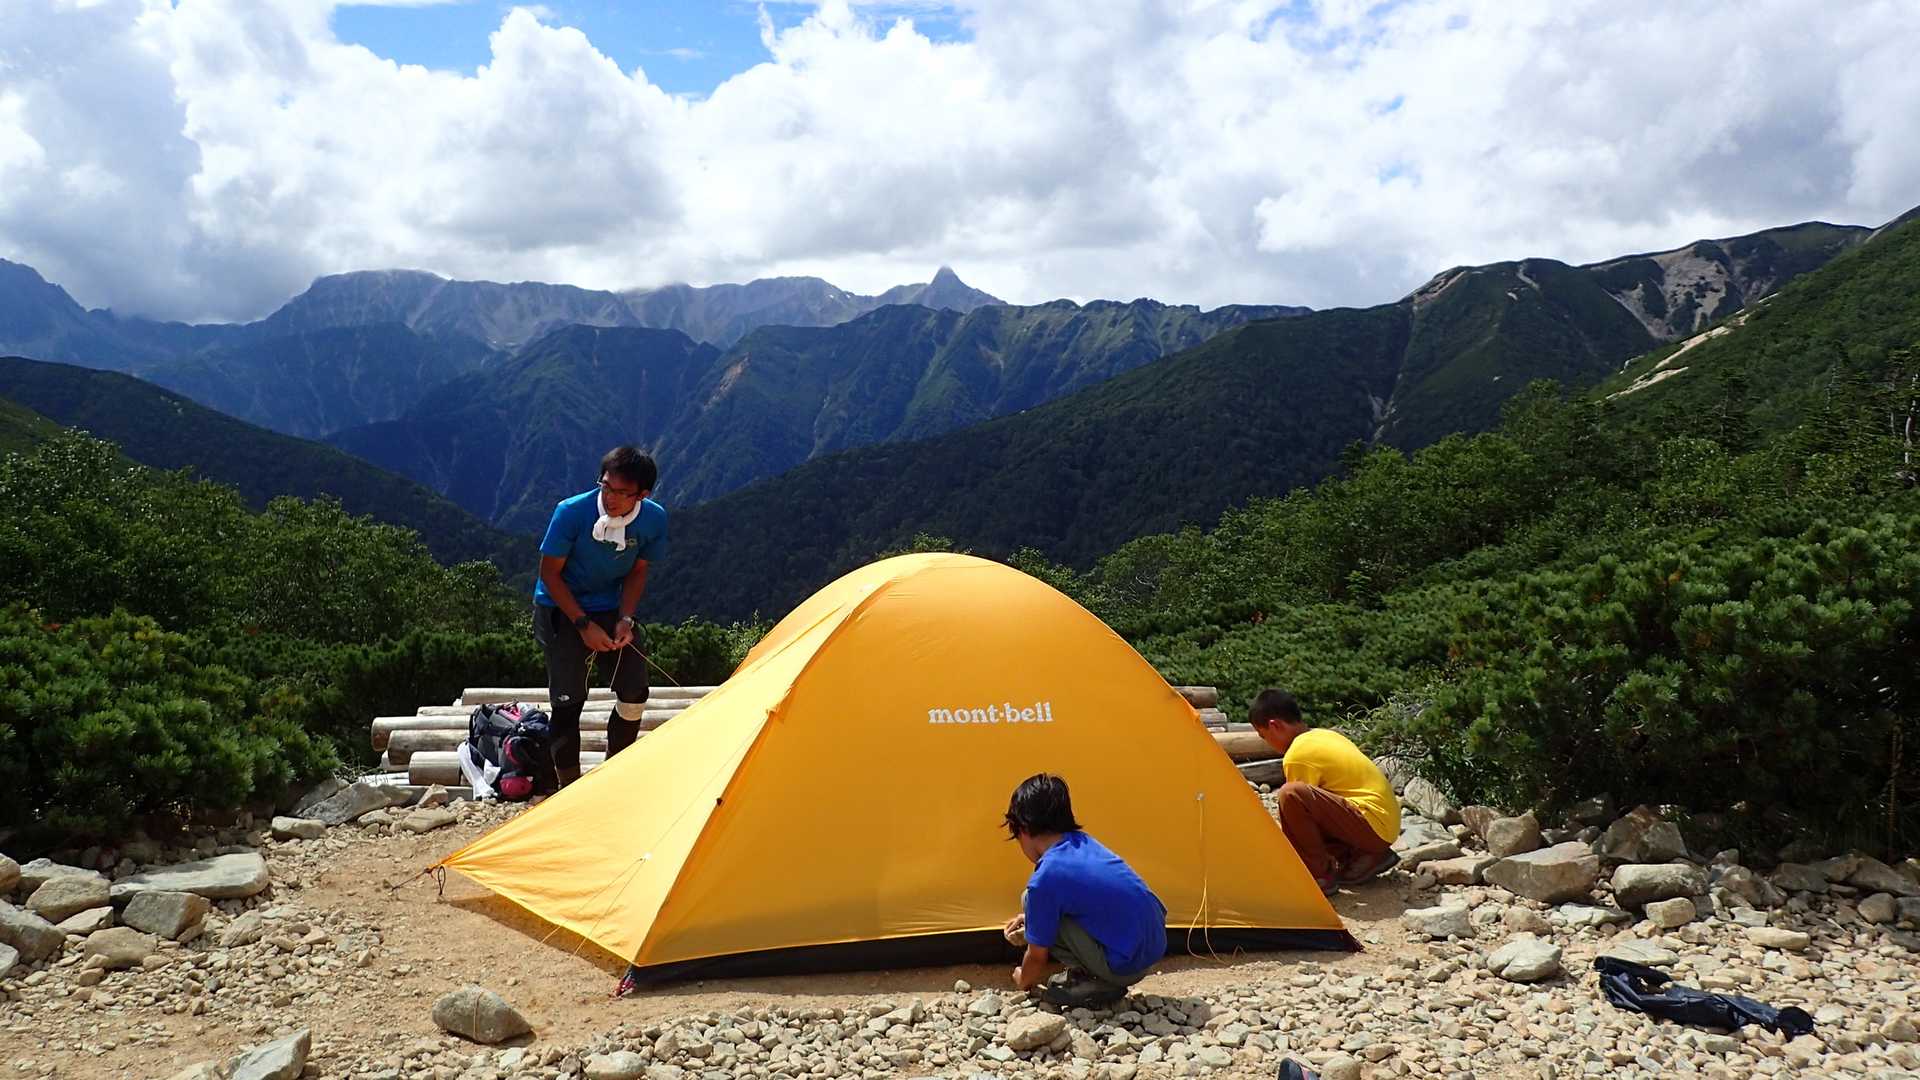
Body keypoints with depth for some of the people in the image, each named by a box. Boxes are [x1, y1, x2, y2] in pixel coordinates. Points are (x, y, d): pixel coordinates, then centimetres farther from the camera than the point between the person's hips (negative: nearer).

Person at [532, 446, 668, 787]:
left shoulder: (653, 519, -16)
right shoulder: (572, 512, -26)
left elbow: (637, 572, 0)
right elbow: (550, 573, -15)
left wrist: (625, 619, -13)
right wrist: (583, 624, -20)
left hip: (611, 607, 4)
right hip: (563, 607, -4)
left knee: (634, 694, -1)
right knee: (568, 699, -12)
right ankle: (568, 785, 2)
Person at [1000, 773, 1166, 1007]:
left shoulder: (1045, 878, -16)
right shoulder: (1085, 843, 7)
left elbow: (1037, 958, -3)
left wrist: (1023, 980, 17)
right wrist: (1029, 919, 24)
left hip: (1125, 967, -8)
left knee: (1032, 900, -6)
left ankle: (1094, 983, -2)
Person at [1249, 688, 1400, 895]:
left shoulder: (1298, 755, -12)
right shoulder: (1325, 735, 15)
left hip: (1373, 825, -10)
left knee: (1291, 794, -25)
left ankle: (1320, 876, -12)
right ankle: (1360, 858, 13)